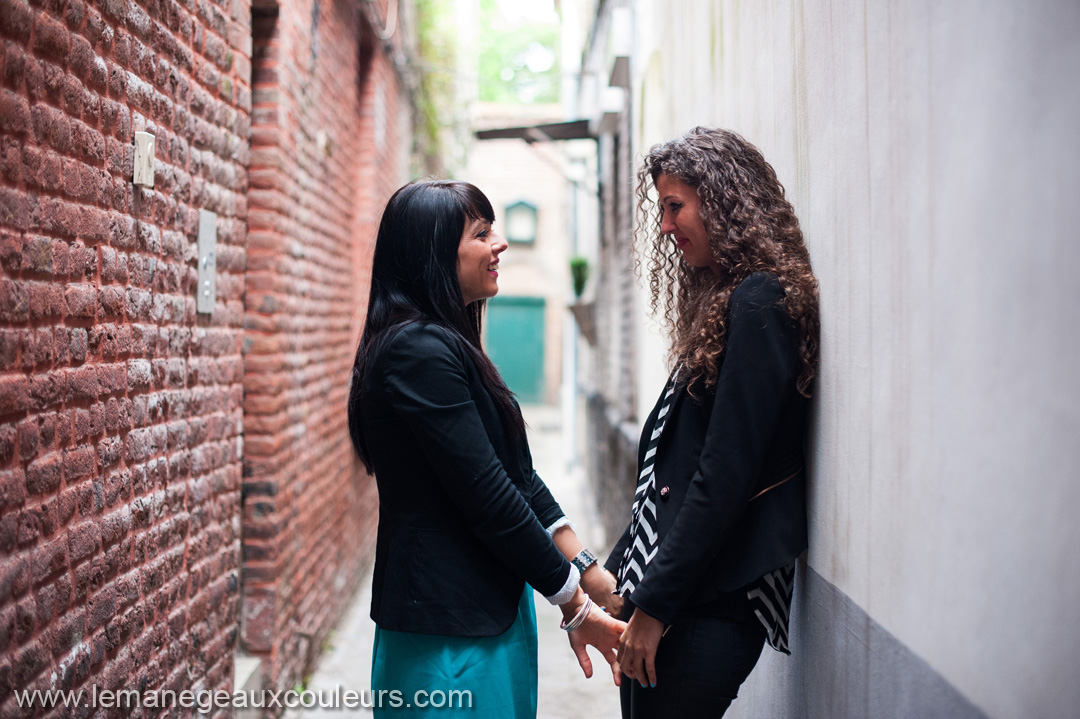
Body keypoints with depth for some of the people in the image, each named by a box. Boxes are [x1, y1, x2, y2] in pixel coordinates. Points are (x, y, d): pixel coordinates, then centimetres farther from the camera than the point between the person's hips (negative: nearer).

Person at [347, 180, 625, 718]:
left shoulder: (446, 346, 14)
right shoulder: (419, 350, -18)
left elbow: (517, 474, 11)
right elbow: (487, 496, -20)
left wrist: (587, 569, 3)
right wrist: (576, 606, -12)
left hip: (493, 608, 10)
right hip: (449, 628, -10)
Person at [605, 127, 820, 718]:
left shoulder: (759, 303, -15)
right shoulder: (722, 298, 14)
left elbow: (724, 475, -19)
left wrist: (655, 603, -15)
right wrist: (631, 579, 16)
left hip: (710, 599, -9)